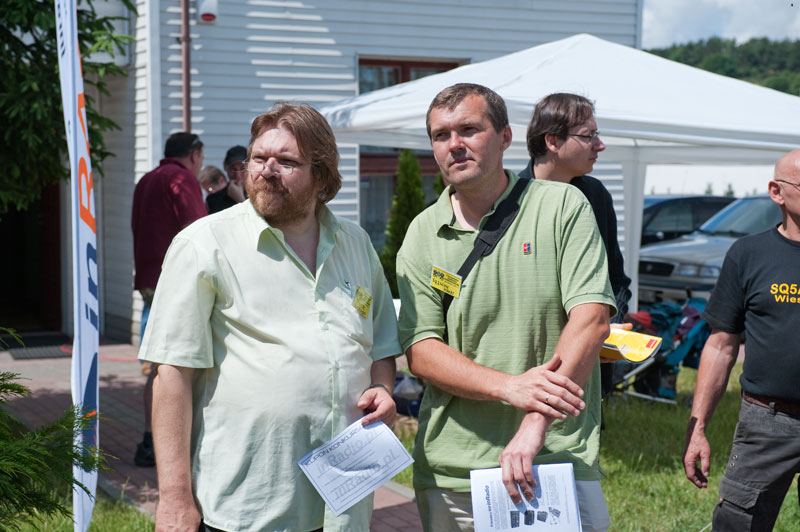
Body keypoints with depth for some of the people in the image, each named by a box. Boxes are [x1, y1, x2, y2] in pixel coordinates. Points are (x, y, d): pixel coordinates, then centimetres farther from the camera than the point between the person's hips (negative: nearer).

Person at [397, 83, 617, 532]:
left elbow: (591, 320, -10)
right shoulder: (422, 235, 6)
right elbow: (420, 351, -1)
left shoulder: (563, 207, -1)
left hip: (558, 460, -2)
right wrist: (509, 387, -18)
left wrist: (538, 420, -20)